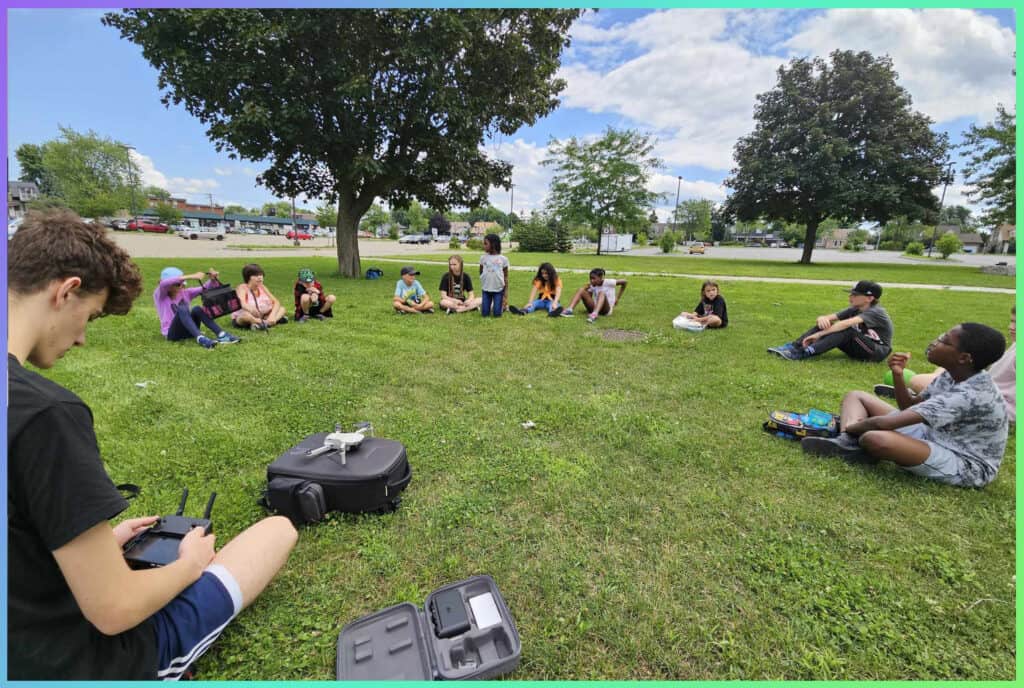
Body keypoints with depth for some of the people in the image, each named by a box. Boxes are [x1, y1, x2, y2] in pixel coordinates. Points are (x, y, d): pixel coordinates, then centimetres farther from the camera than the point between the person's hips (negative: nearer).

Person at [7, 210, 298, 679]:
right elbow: (114, 612, -26)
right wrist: (190, 564, -7)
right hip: (82, 662, -8)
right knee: (279, 529, 4)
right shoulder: (45, 411, -33)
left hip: (26, 646, 8)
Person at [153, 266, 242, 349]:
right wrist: (191, 276, -37)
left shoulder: (185, 293, 8)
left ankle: (221, 335, -36)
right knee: (182, 309, -31)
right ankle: (200, 338, -52)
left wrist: (213, 279, -24)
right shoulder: (159, 295, -5)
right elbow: (163, 284, -27)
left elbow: (205, 289, -1)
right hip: (172, 333, -4)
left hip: (188, 331, 4)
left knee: (197, 309, -24)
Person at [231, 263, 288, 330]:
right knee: (245, 315, -39)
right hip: (239, 319, -6)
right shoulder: (242, 288, -14)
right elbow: (243, 304, -34)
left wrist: (272, 315, -26)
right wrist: (251, 309, -59)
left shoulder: (262, 287, 1)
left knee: (282, 309, -8)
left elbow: (276, 302, -6)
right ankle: (277, 319, -36)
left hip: (261, 317, 6)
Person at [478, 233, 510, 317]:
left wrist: (506, 293, -3)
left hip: (499, 289, -2)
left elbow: (506, 276, -1)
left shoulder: (503, 259, -5)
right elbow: (481, 272, 12)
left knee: (497, 314, -2)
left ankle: (504, 306, 29)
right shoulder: (483, 258, 0)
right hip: (486, 289, 2)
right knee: (484, 314, 2)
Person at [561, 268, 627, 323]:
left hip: (606, 310, -4)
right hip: (594, 308, 5)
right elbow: (589, 298, 11)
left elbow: (624, 282, -4)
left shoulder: (608, 282, -8)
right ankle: (569, 310, -33)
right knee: (581, 290, -12)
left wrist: (617, 298, 2)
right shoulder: (592, 286, 6)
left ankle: (595, 314, -57)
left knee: (602, 293, -33)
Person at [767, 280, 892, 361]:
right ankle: (792, 347, -27)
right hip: (858, 349, 7)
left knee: (847, 330, -34)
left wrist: (819, 334, -40)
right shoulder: (854, 310, 4)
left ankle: (804, 354, -44)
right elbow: (828, 317, -7)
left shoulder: (875, 312, -19)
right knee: (824, 324, -11)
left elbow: (846, 323, -36)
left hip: (878, 352, -7)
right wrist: (822, 319, -32)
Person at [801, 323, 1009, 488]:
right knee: (856, 396, 3)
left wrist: (849, 427, -17)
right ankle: (848, 444, -22)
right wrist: (898, 374, -9)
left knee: (875, 438, -40)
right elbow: (910, 407, 8)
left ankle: (849, 438, -5)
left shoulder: (969, 395, -30)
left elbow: (883, 423, -37)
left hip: (966, 464, -9)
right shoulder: (953, 375, -3)